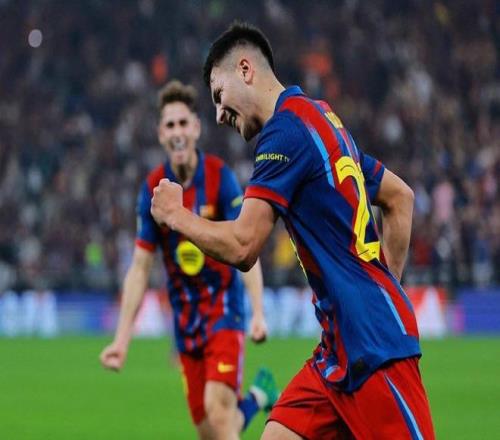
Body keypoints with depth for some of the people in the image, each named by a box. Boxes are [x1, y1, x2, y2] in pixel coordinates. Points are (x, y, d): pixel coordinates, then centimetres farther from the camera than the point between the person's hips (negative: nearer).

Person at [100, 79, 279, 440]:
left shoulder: (220, 177, -9)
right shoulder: (153, 188, 0)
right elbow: (140, 268, 4)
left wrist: (258, 313, -25)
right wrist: (122, 338, 1)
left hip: (224, 309, -4)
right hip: (185, 320, 4)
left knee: (218, 410, -21)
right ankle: (258, 397, 35)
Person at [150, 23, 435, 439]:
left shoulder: (287, 128, -11)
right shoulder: (322, 118, 17)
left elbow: (242, 246, -16)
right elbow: (401, 198, 26)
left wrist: (176, 215, 0)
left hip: (372, 343, -9)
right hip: (342, 343, 9)